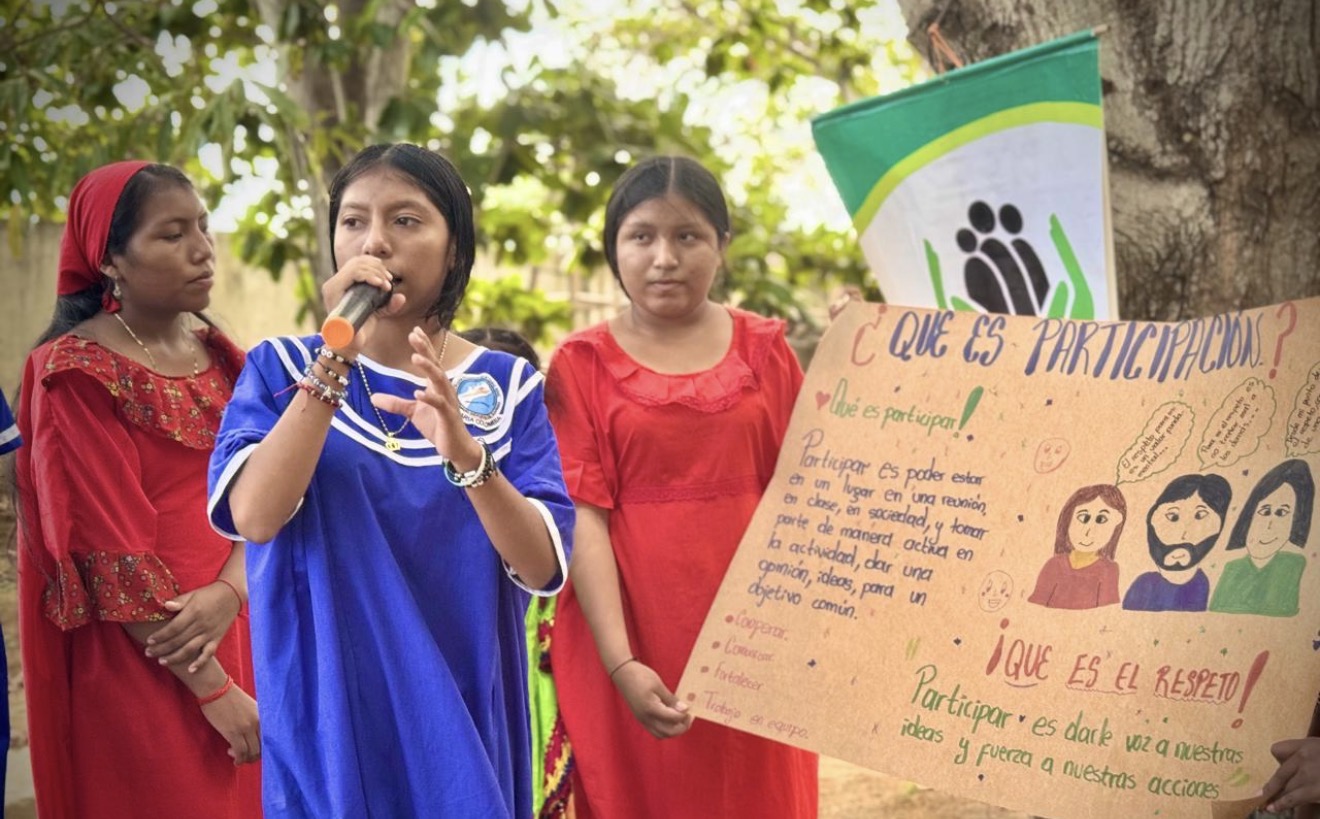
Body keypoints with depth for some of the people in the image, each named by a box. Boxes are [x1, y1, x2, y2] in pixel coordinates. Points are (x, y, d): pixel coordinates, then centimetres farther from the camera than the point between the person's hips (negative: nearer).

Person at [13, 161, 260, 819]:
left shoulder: (220, 357, 8)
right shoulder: (76, 376, -11)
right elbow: (111, 552, -16)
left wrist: (228, 593, -19)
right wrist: (213, 690, -17)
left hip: (233, 636, 6)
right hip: (139, 668, -6)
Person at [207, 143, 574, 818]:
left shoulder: (506, 385, 0)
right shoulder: (281, 369, -2)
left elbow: (544, 567, -11)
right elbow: (253, 518, -19)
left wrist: (465, 452, -27)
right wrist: (334, 360, -23)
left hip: (460, 713, 1)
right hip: (329, 716, -1)